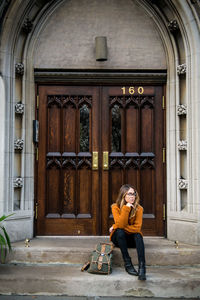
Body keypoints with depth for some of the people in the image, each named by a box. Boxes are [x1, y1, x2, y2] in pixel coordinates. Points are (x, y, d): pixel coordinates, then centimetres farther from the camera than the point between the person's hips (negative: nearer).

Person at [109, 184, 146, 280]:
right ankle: (127, 263, -31)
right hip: (119, 238, 0)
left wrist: (115, 227, -20)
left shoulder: (139, 208, -11)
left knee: (138, 235, -31)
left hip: (132, 239, 0)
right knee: (120, 231, -32)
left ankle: (142, 267, -42)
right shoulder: (116, 207, -13)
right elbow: (120, 225, -26)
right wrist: (126, 208, -32)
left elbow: (137, 228, -21)